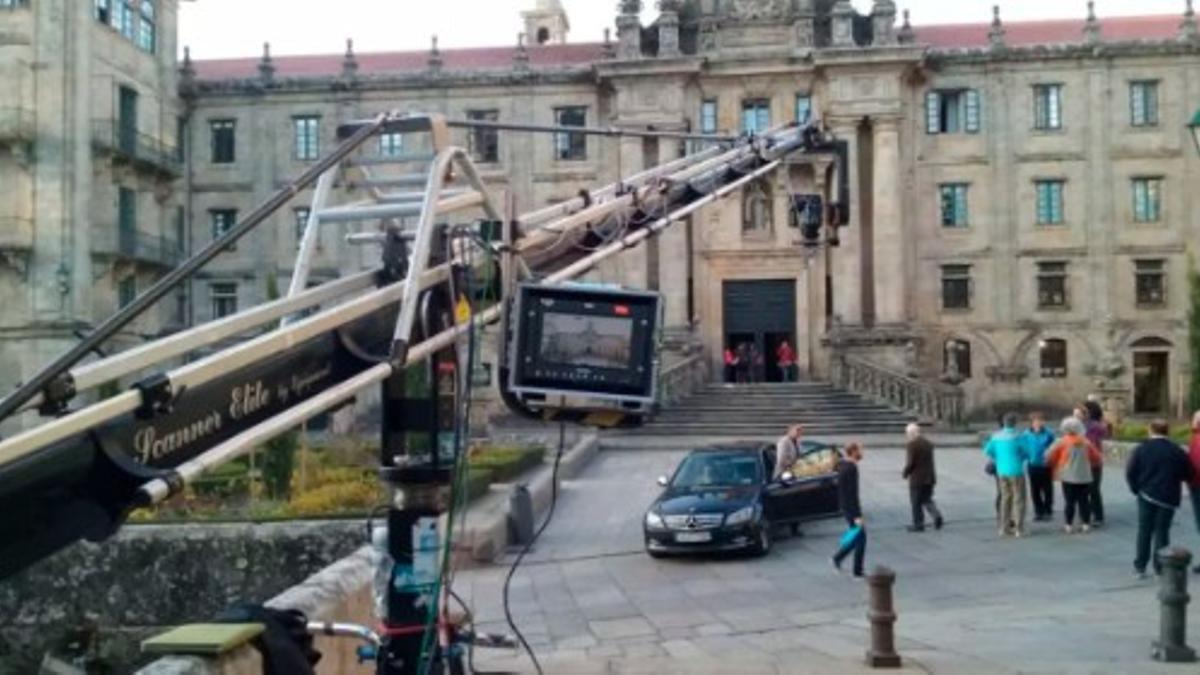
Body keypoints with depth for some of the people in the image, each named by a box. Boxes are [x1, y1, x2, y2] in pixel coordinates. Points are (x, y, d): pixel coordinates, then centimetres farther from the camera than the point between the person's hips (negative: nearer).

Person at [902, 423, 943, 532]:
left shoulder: (912, 445, -16)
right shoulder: (928, 443, 8)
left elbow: (910, 463, -19)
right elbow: (930, 461, 12)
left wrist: (904, 473, -1)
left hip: (917, 479, -7)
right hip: (929, 477, 7)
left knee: (916, 503, 5)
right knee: (927, 499, 18)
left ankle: (918, 524, 10)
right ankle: (937, 516, -2)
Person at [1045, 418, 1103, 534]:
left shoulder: (1063, 442, -8)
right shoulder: (1086, 442, 1)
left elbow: (1050, 457, -5)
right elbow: (1097, 457, 8)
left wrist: (1054, 466, 14)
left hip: (1068, 477, -2)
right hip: (1084, 477, 2)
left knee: (1069, 502, 2)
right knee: (1084, 501, 10)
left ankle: (1069, 525, 2)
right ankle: (1086, 524, 12)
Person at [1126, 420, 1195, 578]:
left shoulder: (1141, 449, -4)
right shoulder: (1178, 451, -3)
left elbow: (1130, 473, -7)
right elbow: (1189, 475, 1)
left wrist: (1136, 489, 6)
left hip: (1146, 495, 0)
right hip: (1169, 498, 0)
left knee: (1144, 530, 9)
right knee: (1162, 531, 7)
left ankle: (1140, 566, 9)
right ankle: (1160, 568, 8)